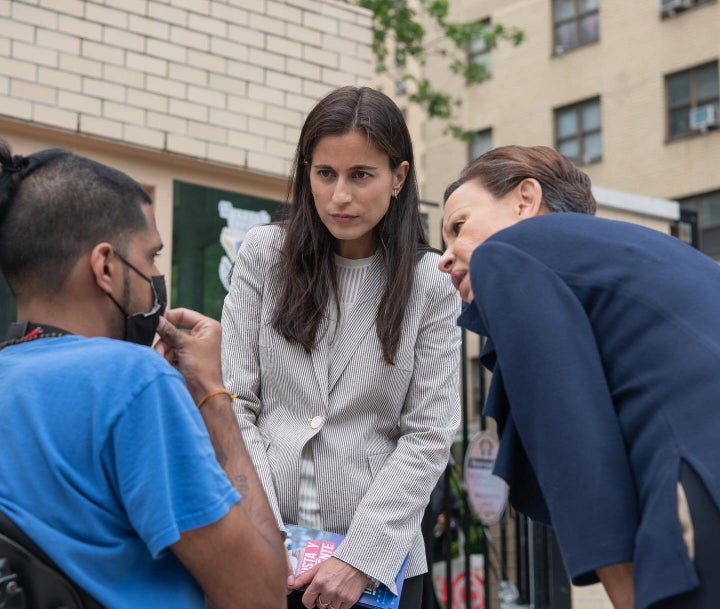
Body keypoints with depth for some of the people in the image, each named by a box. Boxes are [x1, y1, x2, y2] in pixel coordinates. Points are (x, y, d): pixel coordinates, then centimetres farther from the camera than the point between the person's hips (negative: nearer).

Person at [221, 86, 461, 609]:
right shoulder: (264, 254, 1)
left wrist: (361, 557, -13)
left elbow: (429, 436, -5)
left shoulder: (432, 283, -2)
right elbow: (234, 402, -2)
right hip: (264, 550, 1)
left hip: (378, 554, 0)